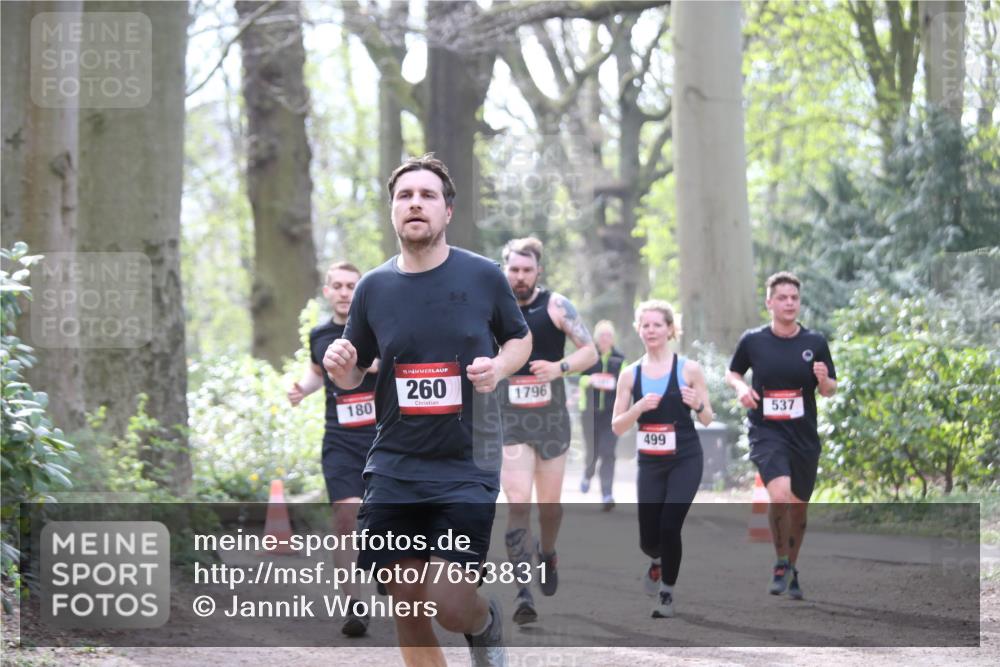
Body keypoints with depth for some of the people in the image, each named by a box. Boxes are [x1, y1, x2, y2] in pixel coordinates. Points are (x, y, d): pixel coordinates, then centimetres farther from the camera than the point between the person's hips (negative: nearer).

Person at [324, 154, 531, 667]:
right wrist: (341, 369, -11)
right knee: (407, 610, 1)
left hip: (467, 466, -3)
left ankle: (486, 625, 22)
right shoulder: (373, 288, 3)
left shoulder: (483, 276, -3)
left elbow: (520, 338, 12)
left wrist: (499, 367, -10)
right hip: (393, 467, 3)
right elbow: (353, 376, 13)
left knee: (447, 601, -14)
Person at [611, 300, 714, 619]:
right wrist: (639, 407, -18)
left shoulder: (689, 369, -4)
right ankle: (658, 561, 42)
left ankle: (667, 595, 4)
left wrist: (697, 404, -21)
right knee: (648, 539, 4)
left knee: (669, 527, -15)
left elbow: (707, 420, 1)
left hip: (685, 460, -2)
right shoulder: (630, 374, 1)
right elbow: (617, 427, 0)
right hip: (650, 463, 2)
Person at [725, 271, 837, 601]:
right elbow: (732, 373, 14)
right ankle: (781, 564, -7)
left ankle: (792, 569, 33)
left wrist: (824, 381, -16)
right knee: (780, 495, -25)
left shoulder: (815, 342, 1)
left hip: (804, 436, 3)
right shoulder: (752, 340, -2)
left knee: (799, 508, 12)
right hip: (767, 433, -3)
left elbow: (829, 389, 7)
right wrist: (740, 387, -8)